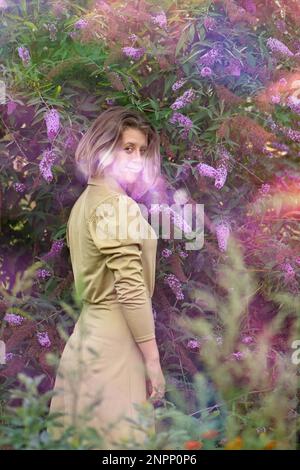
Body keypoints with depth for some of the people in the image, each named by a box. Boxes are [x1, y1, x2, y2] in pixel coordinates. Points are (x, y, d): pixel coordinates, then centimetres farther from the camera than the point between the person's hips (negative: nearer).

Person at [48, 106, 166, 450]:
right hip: (116, 338, -9)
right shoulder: (117, 205, -14)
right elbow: (131, 289, -19)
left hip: (88, 331, 9)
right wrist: (153, 359, -16)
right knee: (119, 437, -4)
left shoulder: (85, 201, 14)